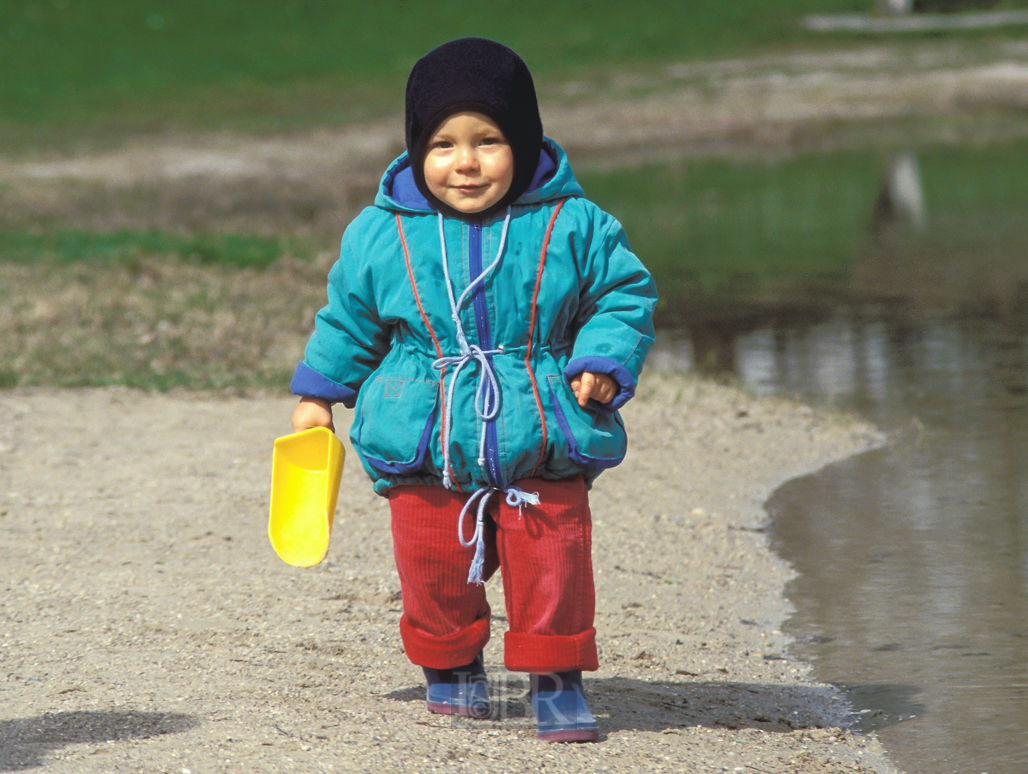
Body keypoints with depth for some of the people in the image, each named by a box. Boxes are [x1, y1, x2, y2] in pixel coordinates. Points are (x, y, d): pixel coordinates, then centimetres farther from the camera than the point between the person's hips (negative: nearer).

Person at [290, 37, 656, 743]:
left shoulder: (571, 227, -4)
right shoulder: (382, 236, 0)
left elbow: (627, 292, 8)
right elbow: (349, 320, 15)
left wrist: (604, 359, -6)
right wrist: (318, 393, 17)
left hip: (542, 451, -1)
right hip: (425, 453, 1)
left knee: (552, 568, -4)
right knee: (435, 572, 5)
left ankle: (557, 678, 14)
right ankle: (452, 666, 30)